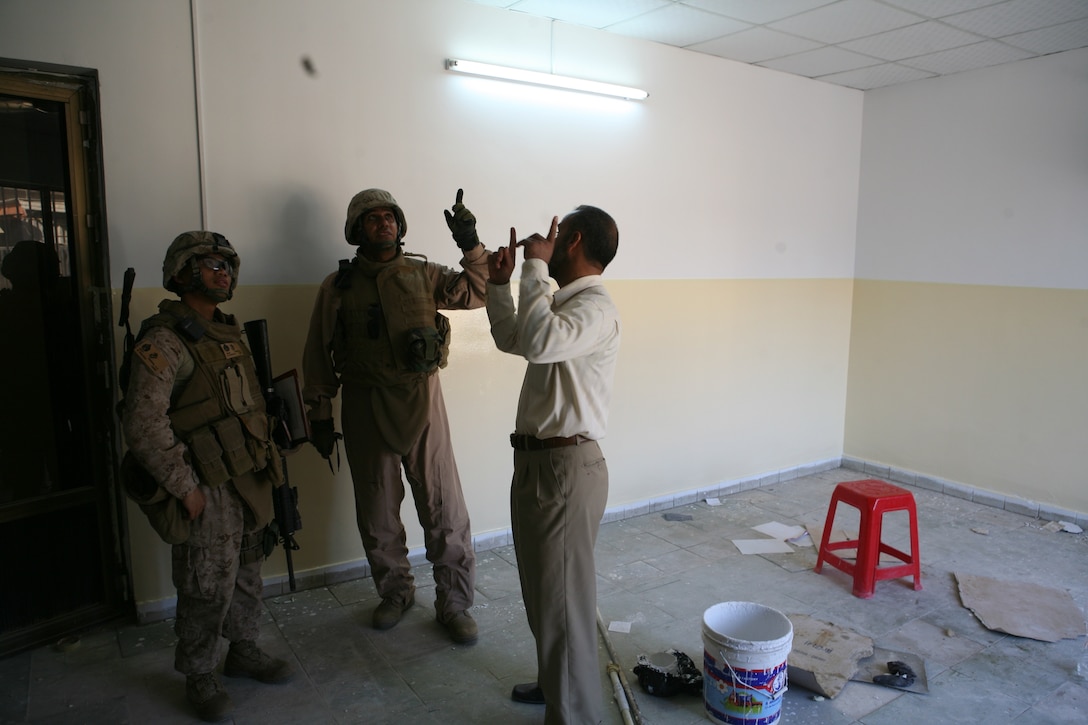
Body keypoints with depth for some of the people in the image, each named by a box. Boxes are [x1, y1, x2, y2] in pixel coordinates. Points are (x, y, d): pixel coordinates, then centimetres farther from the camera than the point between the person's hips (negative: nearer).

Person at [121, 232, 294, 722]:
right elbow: (143, 424, -22)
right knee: (208, 588, 5)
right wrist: (184, 488, -19)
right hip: (207, 489, -8)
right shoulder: (164, 340, -15)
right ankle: (200, 677, 25)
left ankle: (244, 651, 38)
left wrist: (266, 464, 15)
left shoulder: (227, 331, 13)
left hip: (249, 479, 8)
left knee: (246, 574, 19)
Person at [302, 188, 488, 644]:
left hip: (421, 400, -1)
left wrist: (471, 246, -15)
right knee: (377, 511, 11)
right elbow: (318, 356, 9)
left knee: (444, 507, 0)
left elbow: (476, 291, -1)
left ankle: (453, 603, 15)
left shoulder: (423, 275, 7)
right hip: (364, 406, 1)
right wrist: (319, 413, 6)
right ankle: (396, 593, 32)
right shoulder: (337, 286, 7)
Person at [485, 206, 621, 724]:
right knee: (541, 588, 23)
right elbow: (512, 339, 29)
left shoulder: (596, 306, -17)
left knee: (562, 596, 1)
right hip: (536, 462, 10)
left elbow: (538, 343, -36)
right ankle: (555, 682, 42)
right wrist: (499, 284, 16)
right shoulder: (563, 303, 14)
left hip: (567, 468, -10)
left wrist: (535, 266, -23)